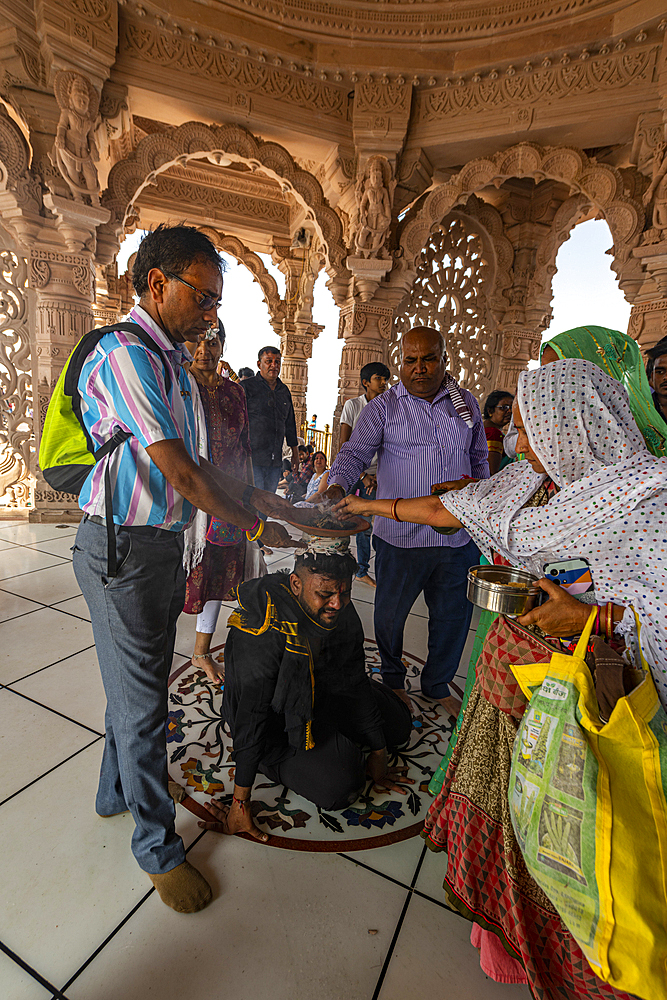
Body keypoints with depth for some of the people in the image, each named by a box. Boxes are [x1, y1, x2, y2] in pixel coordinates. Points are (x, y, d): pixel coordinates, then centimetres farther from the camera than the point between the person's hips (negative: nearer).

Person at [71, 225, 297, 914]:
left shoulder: (171, 360, 14)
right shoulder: (125, 354, -16)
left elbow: (194, 463, 15)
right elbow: (179, 471, -22)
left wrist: (259, 498, 9)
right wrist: (253, 528, -13)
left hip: (161, 542, 9)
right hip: (123, 547, -9)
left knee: (137, 681, 23)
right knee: (141, 700, 6)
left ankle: (116, 791, 47)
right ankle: (156, 846, 28)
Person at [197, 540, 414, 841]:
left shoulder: (342, 612, -17)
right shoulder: (263, 630, -36)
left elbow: (356, 683, -7)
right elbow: (251, 715, -31)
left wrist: (377, 754, 0)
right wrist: (240, 804, -24)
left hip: (321, 694, 6)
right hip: (276, 719, -6)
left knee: (399, 727, 10)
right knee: (339, 788, -22)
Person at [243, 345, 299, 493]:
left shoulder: (284, 391, 18)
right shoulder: (246, 387, 1)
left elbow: (290, 424, 24)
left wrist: (295, 453, 23)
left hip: (275, 460, 6)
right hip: (252, 458, -5)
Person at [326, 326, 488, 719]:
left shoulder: (468, 403, 10)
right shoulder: (383, 407, -2)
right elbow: (355, 452, -11)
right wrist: (336, 487, -30)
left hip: (458, 536, 4)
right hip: (401, 535, -3)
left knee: (453, 615, 16)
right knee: (390, 613, 11)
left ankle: (438, 684, 41)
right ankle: (394, 680, 40)